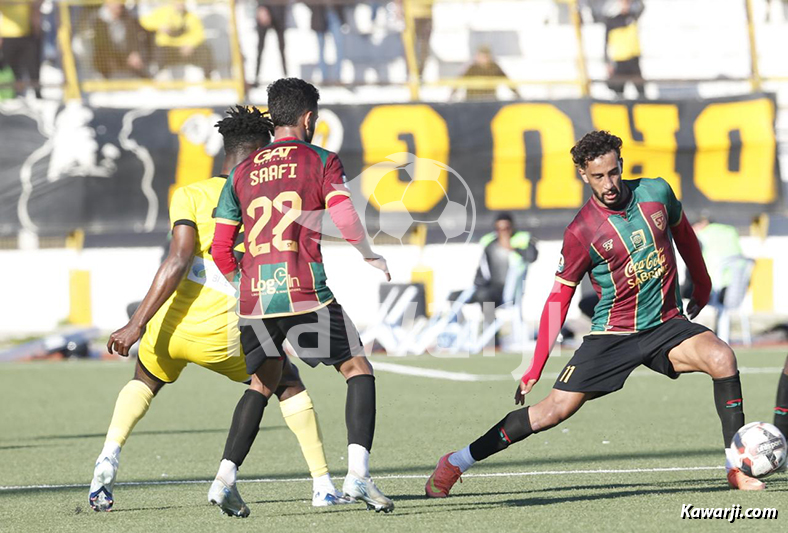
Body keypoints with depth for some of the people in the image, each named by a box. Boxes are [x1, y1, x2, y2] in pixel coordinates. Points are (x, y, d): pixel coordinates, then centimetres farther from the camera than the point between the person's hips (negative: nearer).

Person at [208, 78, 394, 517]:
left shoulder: (242, 173, 17)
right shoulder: (322, 161, 5)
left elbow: (221, 249, 14)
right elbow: (345, 218, -10)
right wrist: (372, 257, 6)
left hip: (255, 298, 5)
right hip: (306, 291, -5)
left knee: (262, 385, 22)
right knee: (359, 369, 7)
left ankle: (225, 479, 10)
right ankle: (358, 473, -9)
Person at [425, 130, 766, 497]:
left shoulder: (656, 192, -4)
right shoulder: (581, 232, -13)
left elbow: (683, 233, 18)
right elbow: (559, 298, -5)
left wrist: (702, 285, 28)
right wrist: (535, 369, -7)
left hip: (666, 324, 3)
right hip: (611, 335, -3)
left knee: (721, 358, -25)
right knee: (557, 408, -11)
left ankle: (736, 467, -15)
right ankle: (455, 463, 1)